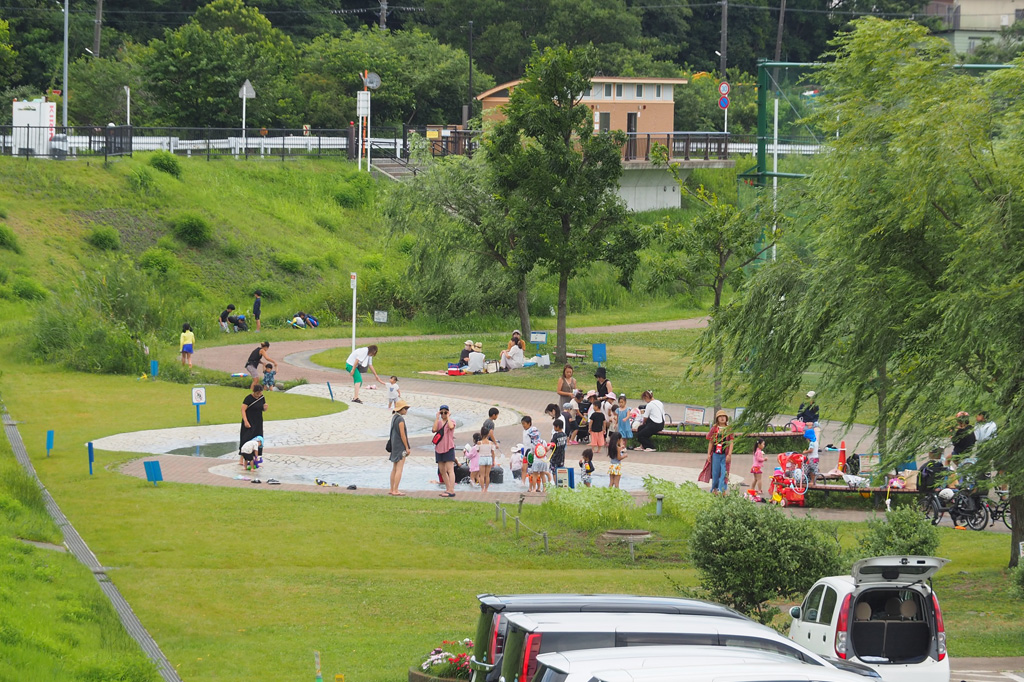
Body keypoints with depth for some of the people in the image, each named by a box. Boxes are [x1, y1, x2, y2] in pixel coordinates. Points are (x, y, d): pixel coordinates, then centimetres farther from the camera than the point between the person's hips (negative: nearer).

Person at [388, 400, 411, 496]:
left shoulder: (394, 417, 11)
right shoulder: (400, 419, -16)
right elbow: (402, 435, -18)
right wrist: (407, 448, -12)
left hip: (394, 445, 9)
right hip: (400, 446, -9)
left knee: (394, 469, 13)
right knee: (399, 469, -7)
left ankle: (392, 490, 16)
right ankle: (395, 491, -9)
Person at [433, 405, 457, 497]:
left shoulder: (451, 421, 1)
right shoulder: (438, 422, 12)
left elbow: (451, 426, -23)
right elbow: (434, 429, -8)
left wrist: (448, 416, -10)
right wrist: (437, 417, -3)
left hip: (448, 448, -6)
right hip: (439, 448, 6)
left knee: (450, 470, -12)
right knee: (442, 471, 9)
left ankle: (451, 491, -16)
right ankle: (448, 489, 17)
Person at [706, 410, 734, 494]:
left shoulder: (729, 429, 2)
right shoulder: (714, 429, 7)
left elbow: (731, 442, -1)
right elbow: (711, 442, 11)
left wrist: (729, 454, -9)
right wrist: (709, 454, 6)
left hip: (725, 455, -2)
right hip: (716, 454, 2)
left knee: (724, 473, -7)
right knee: (715, 472, 6)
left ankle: (722, 490, -8)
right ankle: (714, 489, 17)